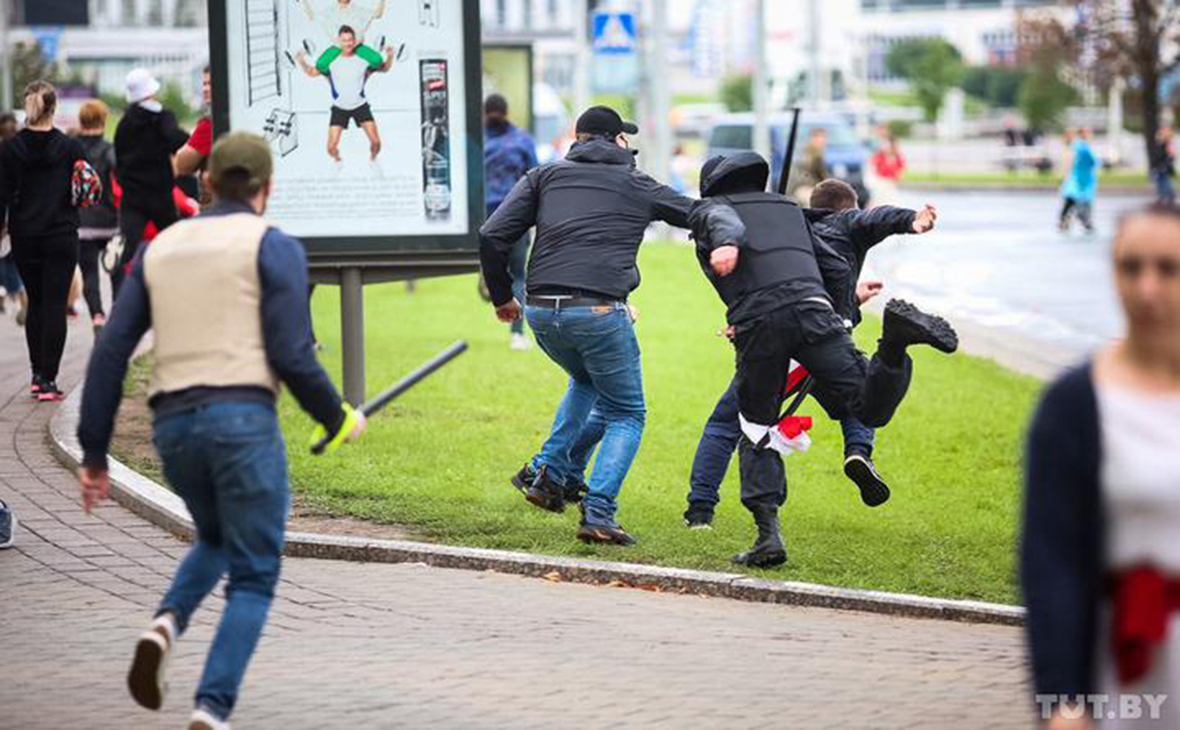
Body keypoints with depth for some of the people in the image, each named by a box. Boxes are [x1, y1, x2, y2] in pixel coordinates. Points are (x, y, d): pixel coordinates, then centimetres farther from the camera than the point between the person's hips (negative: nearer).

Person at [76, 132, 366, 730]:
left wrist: (93, 454, 11)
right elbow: (291, 356, -8)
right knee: (253, 578, 6)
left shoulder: (161, 248, 16)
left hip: (173, 424, 5)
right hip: (242, 418, -5)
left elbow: (110, 353, 9)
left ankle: (167, 624, 1)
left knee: (215, 541, 30)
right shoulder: (274, 247, 1)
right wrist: (338, 418, 10)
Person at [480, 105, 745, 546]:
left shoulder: (546, 176, 17)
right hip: (598, 311, -4)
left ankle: (548, 473, 19)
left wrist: (502, 296, 19)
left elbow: (492, 236, 9)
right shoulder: (638, 186, 14)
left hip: (541, 312, 4)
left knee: (586, 382, 33)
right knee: (626, 414, 13)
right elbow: (702, 216, 16)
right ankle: (598, 513, -5)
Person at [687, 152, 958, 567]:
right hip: (812, 307, 2)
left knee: (756, 431, 13)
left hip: (756, 323, -2)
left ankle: (768, 533, 0)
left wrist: (724, 245, -20)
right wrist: (847, 300, 50)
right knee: (869, 407, -6)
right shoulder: (785, 206, 34)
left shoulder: (708, 210, 23)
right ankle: (894, 342, -34)